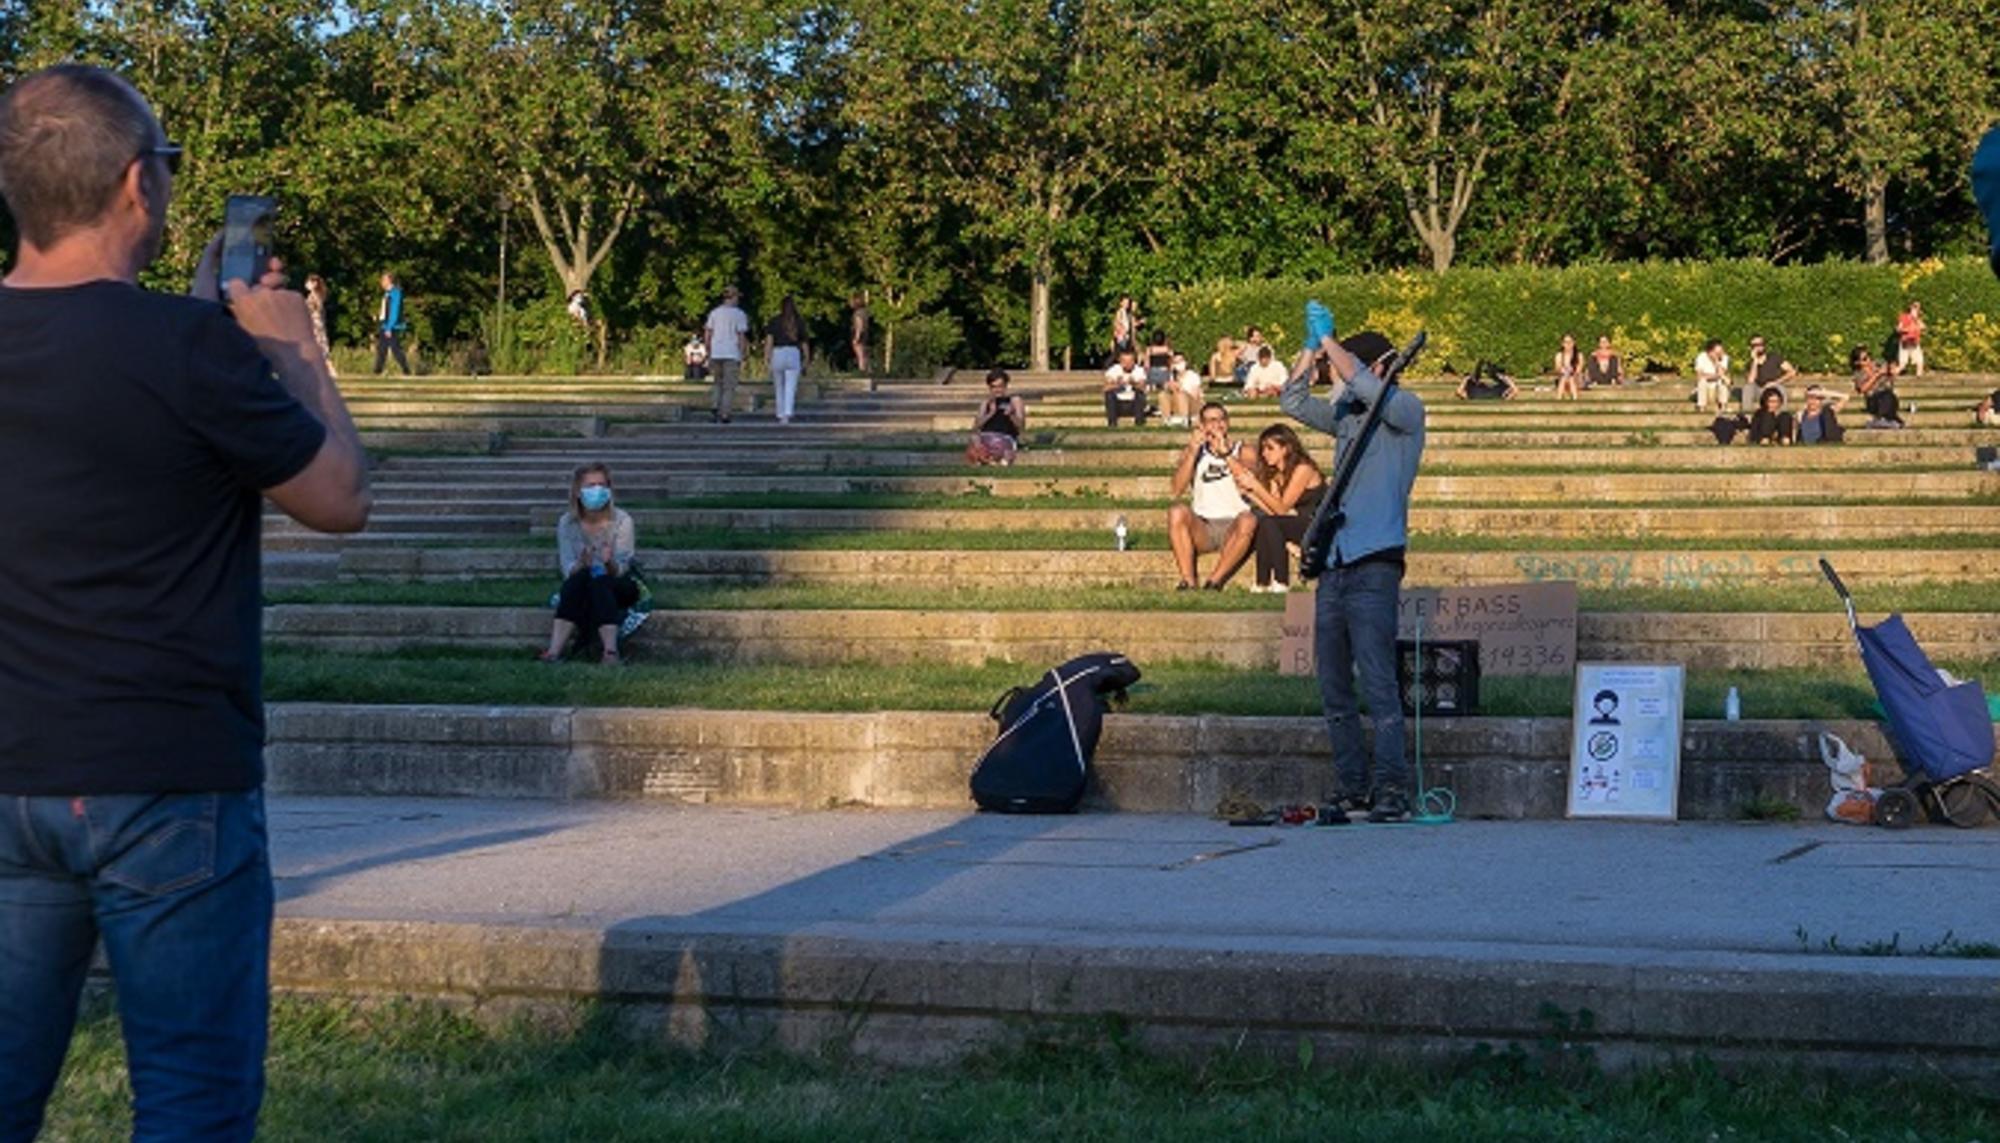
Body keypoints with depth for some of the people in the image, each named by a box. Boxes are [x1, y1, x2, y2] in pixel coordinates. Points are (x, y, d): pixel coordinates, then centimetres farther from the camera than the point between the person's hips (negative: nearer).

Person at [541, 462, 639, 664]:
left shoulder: (621, 521, -10)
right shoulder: (567, 524, -4)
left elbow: (621, 569, -16)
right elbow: (568, 569, -11)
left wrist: (610, 563, -40)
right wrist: (581, 564, -35)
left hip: (618, 589, -1)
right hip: (580, 589, 1)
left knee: (599, 581, -34)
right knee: (580, 576, -32)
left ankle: (610, 651, -49)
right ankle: (555, 650, -46)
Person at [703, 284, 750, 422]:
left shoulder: (714, 313, 7)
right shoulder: (739, 314, -4)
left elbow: (707, 335, 6)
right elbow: (742, 337, -8)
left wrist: (708, 355, 12)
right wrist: (742, 358, -3)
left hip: (716, 354, 4)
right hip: (732, 355, -4)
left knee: (719, 384, 18)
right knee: (729, 387, 2)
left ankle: (716, 409, -2)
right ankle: (724, 415, -6)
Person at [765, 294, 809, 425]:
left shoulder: (774, 321, 2)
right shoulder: (799, 322, 4)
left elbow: (769, 341, -6)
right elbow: (804, 343, 8)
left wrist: (766, 359, -8)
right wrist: (806, 359, 18)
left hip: (777, 353, 0)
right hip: (793, 353, 0)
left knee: (779, 388, 14)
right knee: (790, 388, -5)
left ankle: (781, 415, 20)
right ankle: (787, 414, -23)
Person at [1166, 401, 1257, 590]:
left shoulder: (1243, 452, 8)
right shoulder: (1192, 452, 12)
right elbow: (1177, 490, -4)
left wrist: (1226, 453, -17)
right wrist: (1193, 452, -11)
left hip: (1232, 527, -1)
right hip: (1202, 529, 1)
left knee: (1248, 521, -33)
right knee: (1177, 512, -28)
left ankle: (1215, 580, -32)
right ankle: (1187, 579, -31)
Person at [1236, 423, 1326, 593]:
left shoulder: (1303, 469, -15)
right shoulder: (1275, 474, 9)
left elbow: (1281, 508, -18)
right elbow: (1271, 510, -3)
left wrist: (1255, 485, -21)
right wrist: (1248, 490, -11)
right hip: (1298, 526, 8)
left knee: (1269, 523, -26)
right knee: (1261, 521, -17)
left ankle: (1282, 583, -24)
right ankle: (1263, 582, -18)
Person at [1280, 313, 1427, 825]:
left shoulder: (1405, 410, -1)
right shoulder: (1347, 416, 19)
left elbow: (1365, 388, -19)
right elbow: (1294, 401, 19)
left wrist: (1329, 341, -10)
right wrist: (1313, 347, 8)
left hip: (1374, 566, -8)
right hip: (1333, 566, 8)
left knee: (1378, 684, -12)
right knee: (1334, 689, 7)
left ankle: (1392, 792, -12)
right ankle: (1352, 790, 12)